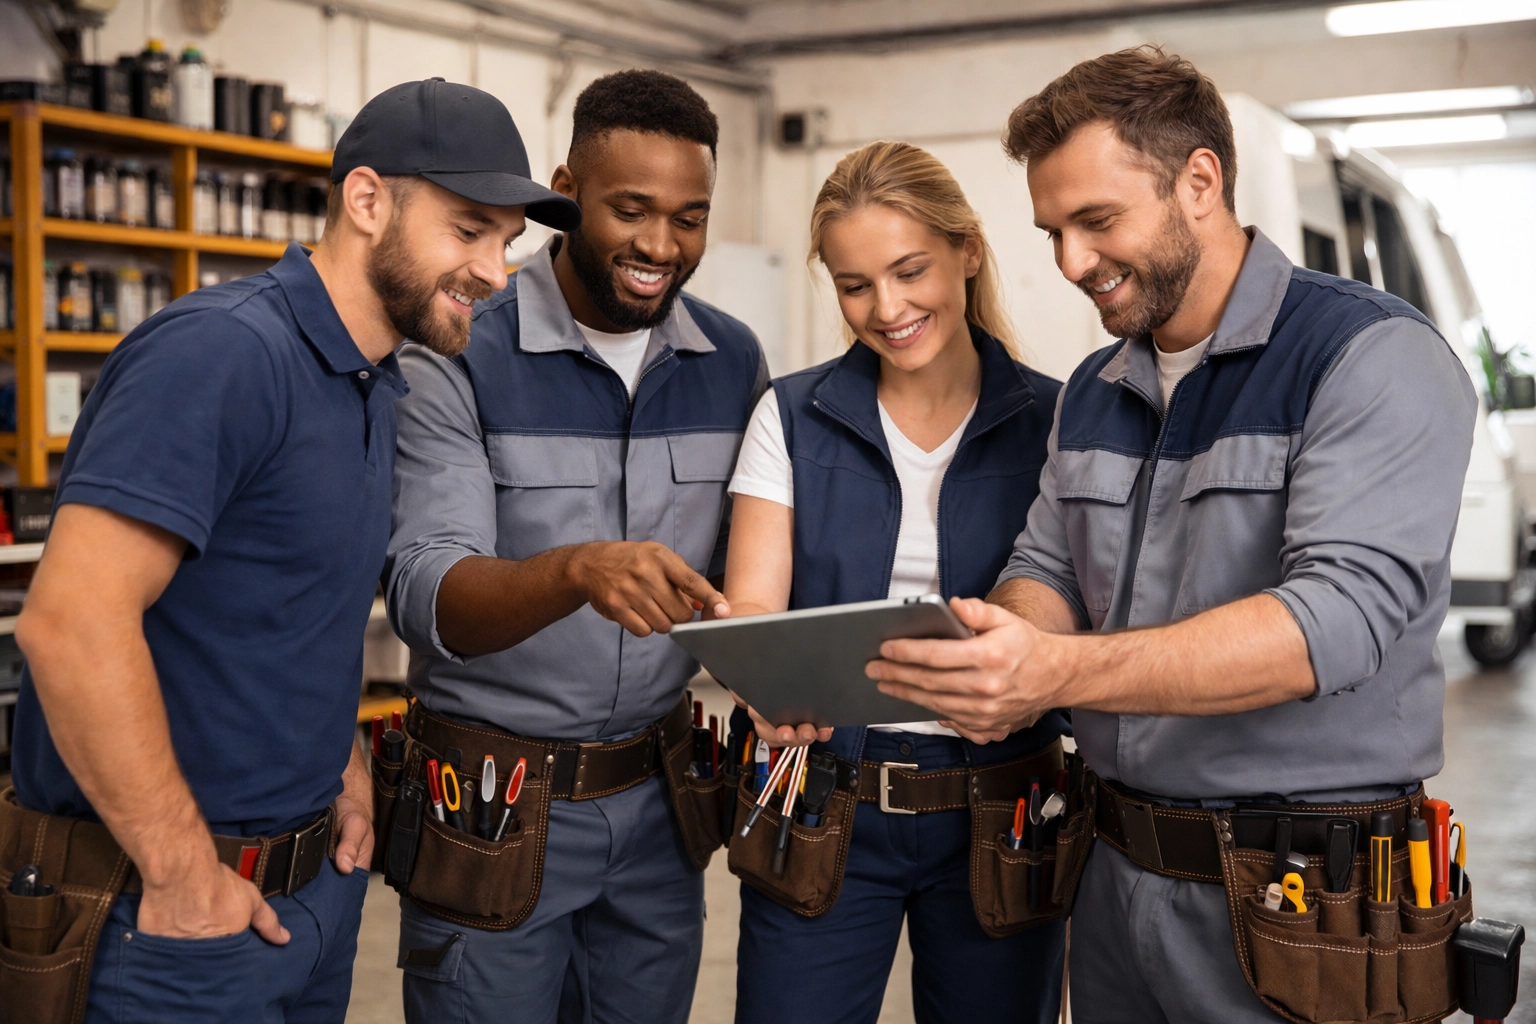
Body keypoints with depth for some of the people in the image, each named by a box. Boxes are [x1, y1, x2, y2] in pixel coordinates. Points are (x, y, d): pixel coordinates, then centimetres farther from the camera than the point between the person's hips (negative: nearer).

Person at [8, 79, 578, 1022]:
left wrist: (345, 768, 7)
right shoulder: (221, 352, -20)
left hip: (317, 873, 9)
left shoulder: (375, 387, 9)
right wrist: (184, 874, -21)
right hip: (180, 905, -9)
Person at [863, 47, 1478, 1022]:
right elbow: (1046, 569, 11)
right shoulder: (1093, 391, 11)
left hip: (1296, 902, -6)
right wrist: (996, 678, -14)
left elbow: (1344, 613, -24)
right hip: (1115, 868, 6)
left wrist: (1064, 672, -34)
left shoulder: (1375, 355, -13)